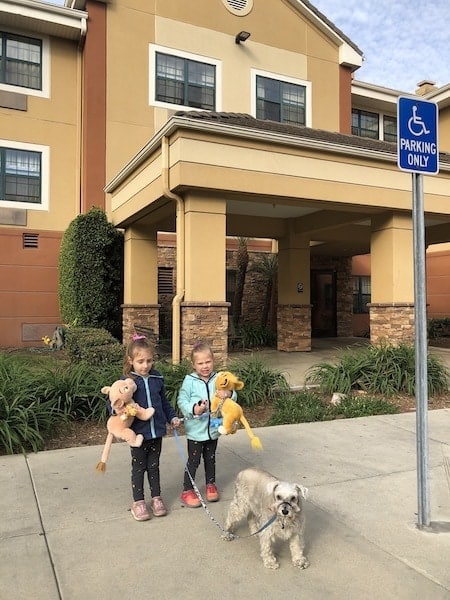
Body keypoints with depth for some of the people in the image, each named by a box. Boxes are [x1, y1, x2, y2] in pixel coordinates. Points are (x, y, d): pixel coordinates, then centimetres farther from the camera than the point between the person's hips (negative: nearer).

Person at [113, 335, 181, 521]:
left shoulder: (157, 379, 1)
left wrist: (172, 417, 8)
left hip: (157, 431, 4)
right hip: (138, 433, -3)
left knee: (154, 466, 17)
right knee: (138, 468, 11)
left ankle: (156, 497, 32)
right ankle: (138, 502, 26)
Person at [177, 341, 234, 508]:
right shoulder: (190, 380, -13)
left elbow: (232, 394, -2)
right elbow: (182, 400, -13)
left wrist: (228, 394, -25)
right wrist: (193, 409, -30)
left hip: (213, 428, 3)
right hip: (196, 429, -3)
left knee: (210, 458, 21)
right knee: (193, 460, 7)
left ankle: (211, 484, 40)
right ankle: (187, 490, 22)